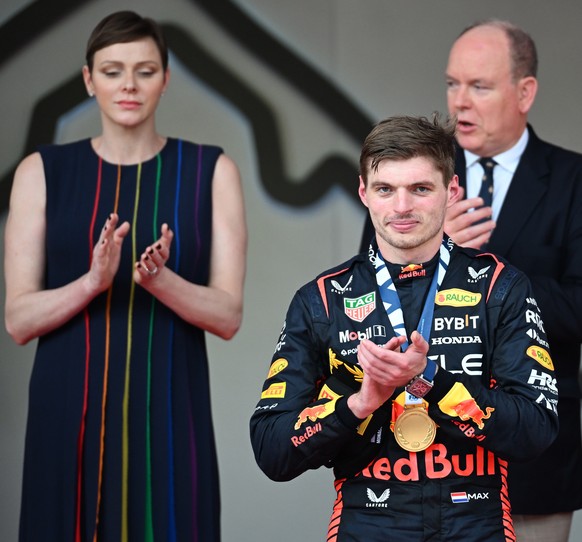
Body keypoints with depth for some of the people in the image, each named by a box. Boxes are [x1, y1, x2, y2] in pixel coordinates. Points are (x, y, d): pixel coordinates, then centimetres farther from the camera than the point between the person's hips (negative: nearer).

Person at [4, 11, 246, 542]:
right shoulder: (43, 172, 4)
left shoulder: (211, 171, 3)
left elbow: (228, 316, -1)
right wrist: (93, 281, -19)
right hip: (69, 416, 1)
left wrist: (159, 280, -20)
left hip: (169, 416, 0)